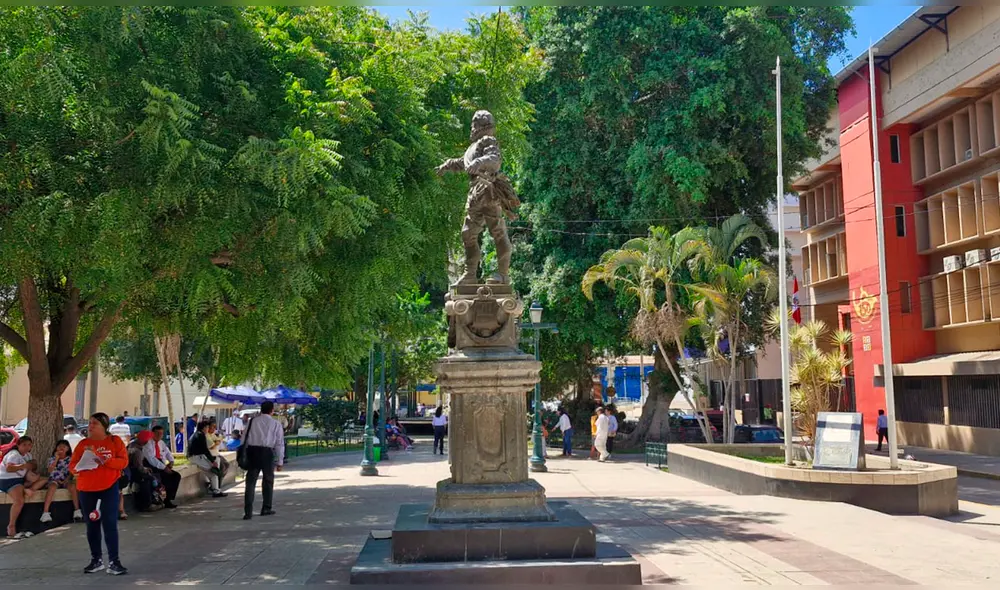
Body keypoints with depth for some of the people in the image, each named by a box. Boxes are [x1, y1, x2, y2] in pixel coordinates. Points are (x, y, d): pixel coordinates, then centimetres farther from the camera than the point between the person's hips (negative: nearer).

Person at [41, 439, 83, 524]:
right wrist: (56, 458, -10)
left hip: (66, 481, 0)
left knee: (72, 485, -34)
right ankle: (45, 512, -41)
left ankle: (77, 510, -34)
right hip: (54, 480, 0)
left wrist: (67, 479, -14)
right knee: (52, 486, -37)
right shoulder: (52, 459, 8)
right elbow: (50, 471, -7)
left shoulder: (70, 459, 9)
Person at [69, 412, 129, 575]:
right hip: (87, 490, 3)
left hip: (109, 488, -3)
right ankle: (96, 560, 21)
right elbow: (72, 466, 5)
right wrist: (79, 467, -18)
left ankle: (113, 562, -4)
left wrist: (105, 460, -22)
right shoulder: (83, 444, 7)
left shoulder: (115, 441, -1)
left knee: (110, 524, -6)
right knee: (92, 525, 10)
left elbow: (124, 461, -8)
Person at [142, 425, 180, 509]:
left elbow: (168, 453, 20)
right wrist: (164, 467, -22)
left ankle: (169, 500, -9)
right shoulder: (148, 443, -9)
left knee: (176, 476, -10)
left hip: (161, 466, 8)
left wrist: (171, 462, -3)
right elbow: (151, 458, -19)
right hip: (150, 467, -8)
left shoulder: (161, 443, 15)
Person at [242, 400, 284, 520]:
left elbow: (244, 439, 6)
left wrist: (244, 456, 11)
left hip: (252, 451, 1)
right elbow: (279, 443, 1)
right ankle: (266, 508, 24)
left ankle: (248, 512, -2)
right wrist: (279, 462, 5)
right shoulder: (276, 424, 3)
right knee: (268, 481, 15)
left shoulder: (252, 421, 8)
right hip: (267, 453, -1)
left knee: (250, 481, 4)